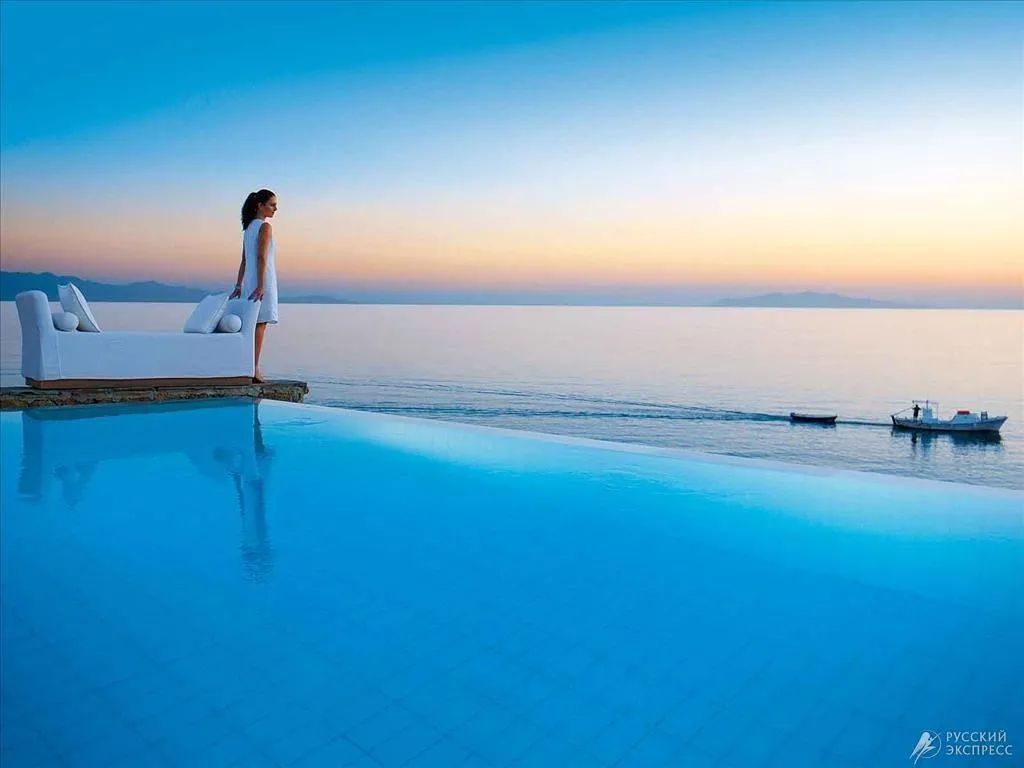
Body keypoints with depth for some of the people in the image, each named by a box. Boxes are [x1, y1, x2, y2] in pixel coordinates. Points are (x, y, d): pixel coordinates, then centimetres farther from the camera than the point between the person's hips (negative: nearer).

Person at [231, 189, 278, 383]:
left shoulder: (249, 227, 17)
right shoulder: (264, 227, -9)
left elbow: (244, 260, 16)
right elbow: (262, 258, -17)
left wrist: (239, 285, 16)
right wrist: (261, 286, -22)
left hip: (249, 283, 8)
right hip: (262, 282, -8)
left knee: (252, 325, 10)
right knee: (260, 324, -7)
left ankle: (250, 368, 12)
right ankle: (254, 369, -8)